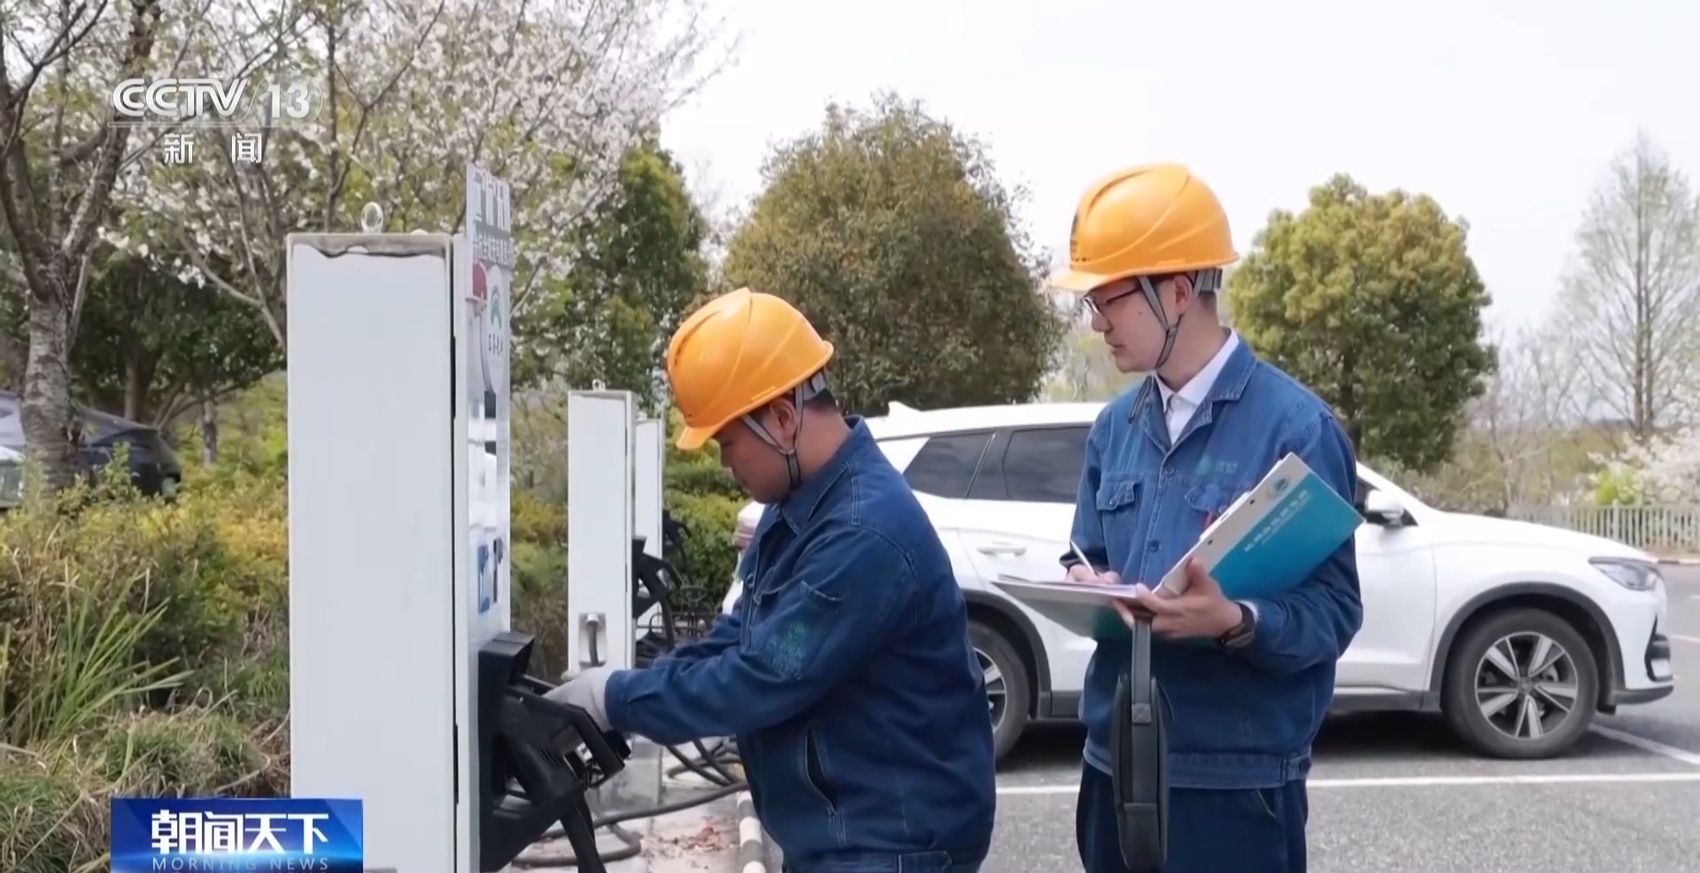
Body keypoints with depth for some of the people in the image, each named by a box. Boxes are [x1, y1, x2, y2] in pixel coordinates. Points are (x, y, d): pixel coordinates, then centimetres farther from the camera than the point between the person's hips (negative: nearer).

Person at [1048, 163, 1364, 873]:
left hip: (1236, 781, -6)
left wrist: (1235, 622, -32)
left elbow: (1332, 611, -14)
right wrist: (1087, 587, -6)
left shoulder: (1294, 424, -11)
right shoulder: (1114, 427, 10)